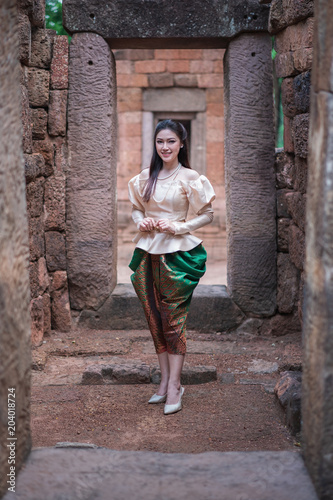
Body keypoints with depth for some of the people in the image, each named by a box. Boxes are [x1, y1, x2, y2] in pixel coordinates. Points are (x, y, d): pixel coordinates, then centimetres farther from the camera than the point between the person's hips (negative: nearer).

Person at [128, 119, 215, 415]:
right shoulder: (145, 178, 9)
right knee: (155, 318, 7)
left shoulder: (190, 178, -4)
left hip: (178, 253, -5)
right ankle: (165, 381, 16)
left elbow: (208, 215, -1)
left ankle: (174, 386, 1)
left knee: (174, 318, -4)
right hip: (148, 253, 5)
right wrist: (141, 221, -1)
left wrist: (178, 227, -12)